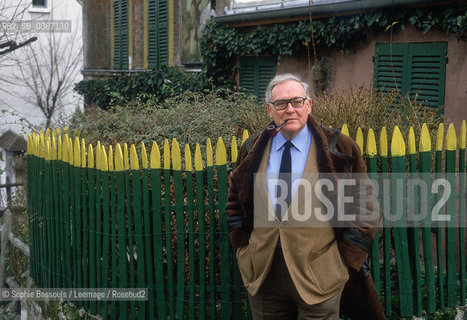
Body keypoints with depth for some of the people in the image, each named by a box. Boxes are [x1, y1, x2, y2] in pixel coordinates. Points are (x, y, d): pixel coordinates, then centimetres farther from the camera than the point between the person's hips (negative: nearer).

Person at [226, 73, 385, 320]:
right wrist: (243, 251, 8)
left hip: (318, 280, -3)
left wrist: (342, 261, -5)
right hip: (263, 275, 3)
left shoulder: (339, 149, -2)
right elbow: (235, 204, 18)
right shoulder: (252, 150, 7)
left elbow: (365, 209, 0)